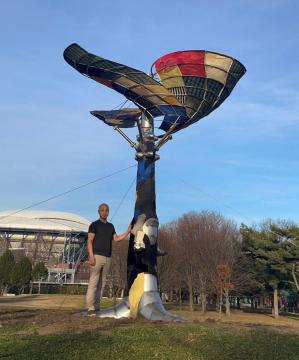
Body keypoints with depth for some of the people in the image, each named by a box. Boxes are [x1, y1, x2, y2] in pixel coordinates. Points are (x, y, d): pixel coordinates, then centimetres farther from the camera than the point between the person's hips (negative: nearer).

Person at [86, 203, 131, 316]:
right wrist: (91, 256, -18)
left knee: (101, 283, 5)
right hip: (97, 256, -6)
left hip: (107, 258, 6)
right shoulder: (94, 225, 0)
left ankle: (96, 307, 8)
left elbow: (117, 239, 6)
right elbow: (89, 241, -7)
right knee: (93, 282, -9)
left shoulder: (110, 226, 17)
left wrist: (128, 231, -3)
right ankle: (90, 308, -10)